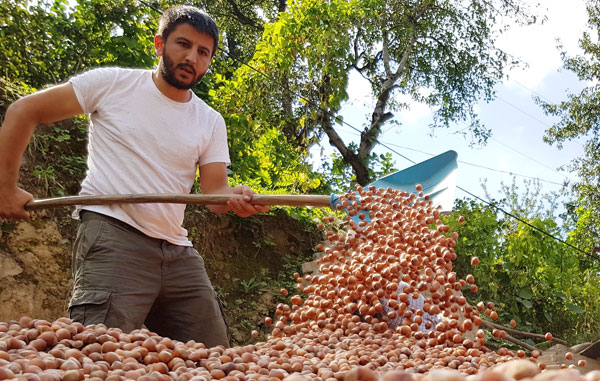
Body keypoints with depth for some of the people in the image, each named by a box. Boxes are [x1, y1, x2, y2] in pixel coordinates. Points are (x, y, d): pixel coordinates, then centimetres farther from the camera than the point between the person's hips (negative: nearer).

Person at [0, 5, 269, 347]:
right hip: (113, 235, -5)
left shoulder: (211, 123, 12)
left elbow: (215, 191, 4)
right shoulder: (112, 83, 1)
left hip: (178, 250, 5)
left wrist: (237, 198, -20)